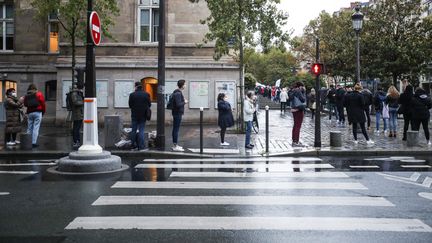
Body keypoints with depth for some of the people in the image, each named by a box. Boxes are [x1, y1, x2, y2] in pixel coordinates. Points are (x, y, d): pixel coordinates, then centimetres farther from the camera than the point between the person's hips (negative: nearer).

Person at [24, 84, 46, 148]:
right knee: (36, 128, -4)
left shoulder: (26, 95, 8)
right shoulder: (39, 94, -2)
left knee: (29, 128, 11)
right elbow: (43, 103, -3)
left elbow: (25, 104, 11)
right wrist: (43, 112, 8)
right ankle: (34, 143, -8)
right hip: (38, 112, -4)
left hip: (30, 113, 4)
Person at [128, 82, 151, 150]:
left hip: (134, 115, 0)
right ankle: (141, 146, -2)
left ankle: (133, 145, 16)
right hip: (143, 115, 0)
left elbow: (130, 105, -2)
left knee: (134, 130, 11)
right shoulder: (146, 94, -6)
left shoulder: (132, 95, -8)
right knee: (141, 130, 3)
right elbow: (149, 104, 0)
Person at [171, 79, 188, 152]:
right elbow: (178, 104, -25)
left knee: (175, 129, 13)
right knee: (176, 129, -7)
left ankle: (175, 145, 20)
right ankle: (175, 146, -4)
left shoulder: (178, 92, 14)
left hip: (176, 113, 10)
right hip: (178, 113, -10)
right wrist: (184, 102, -9)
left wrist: (183, 101, 10)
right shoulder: (178, 93, -18)